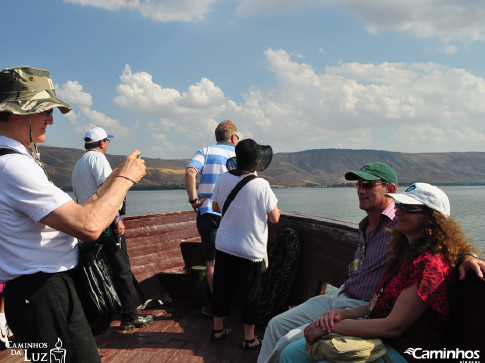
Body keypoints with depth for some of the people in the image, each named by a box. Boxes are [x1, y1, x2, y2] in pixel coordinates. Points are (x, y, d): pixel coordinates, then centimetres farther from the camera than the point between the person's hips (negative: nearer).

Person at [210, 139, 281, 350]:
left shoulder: (224, 179, -6)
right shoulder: (261, 185, -18)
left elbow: (216, 207, 8)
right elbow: (274, 218, -12)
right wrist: (276, 211, 10)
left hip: (224, 245, 4)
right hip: (251, 250, -4)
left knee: (222, 287, 16)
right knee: (250, 293, 9)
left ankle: (218, 328, 31)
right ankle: (249, 338, 18)